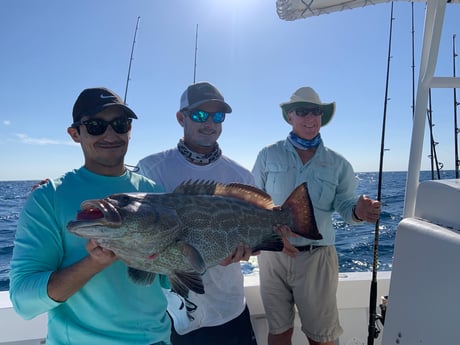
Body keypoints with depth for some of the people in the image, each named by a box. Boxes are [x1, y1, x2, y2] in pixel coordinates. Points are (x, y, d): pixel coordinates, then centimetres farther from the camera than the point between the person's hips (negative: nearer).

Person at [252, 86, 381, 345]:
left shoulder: (337, 164, 2)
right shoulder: (268, 155, 0)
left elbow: (345, 205, 0)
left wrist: (358, 211, -22)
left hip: (317, 256, 0)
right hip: (273, 254, 0)